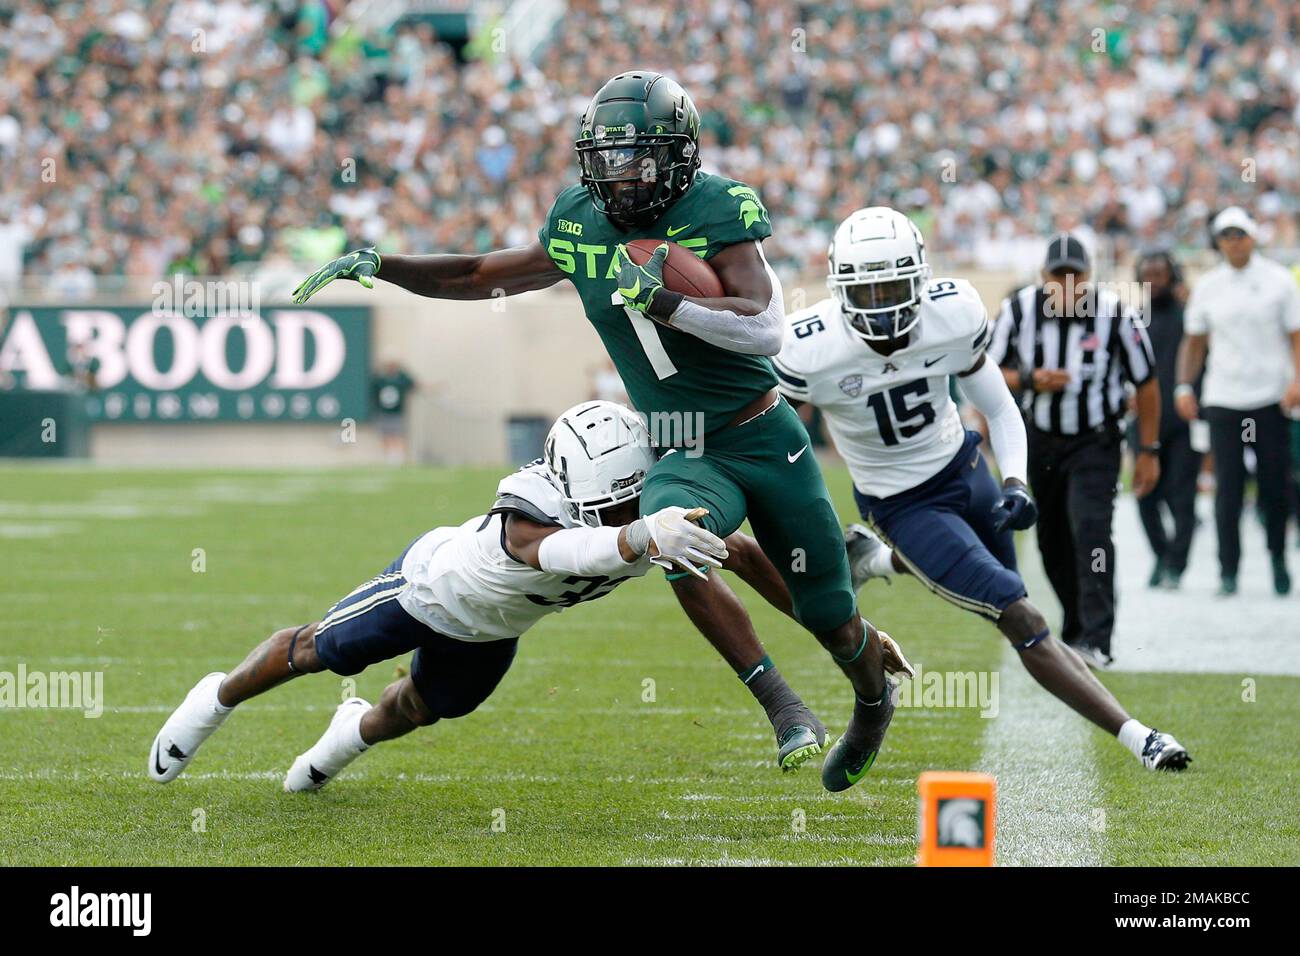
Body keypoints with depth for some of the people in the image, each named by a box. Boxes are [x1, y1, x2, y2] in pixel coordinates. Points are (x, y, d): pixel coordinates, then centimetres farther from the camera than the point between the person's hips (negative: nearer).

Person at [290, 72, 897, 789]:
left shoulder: (716, 212, -16)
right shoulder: (579, 226, -1)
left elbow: (766, 327, -27)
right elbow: (483, 277, 12)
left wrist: (664, 302, -37)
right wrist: (375, 264, 3)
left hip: (763, 440, -3)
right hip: (681, 457, 3)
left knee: (831, 621, 7)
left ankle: (873, 699, 44)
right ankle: (784, 709, -22)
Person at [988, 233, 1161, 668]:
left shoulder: (1113, 313, -16)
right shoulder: (1020, 309, -10)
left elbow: (1145, 382, -5)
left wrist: (1149, 450, -2)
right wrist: (1029, 380, -22)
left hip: (1095, 443, -4)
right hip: (1041, 441, 4)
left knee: (1090, 530, -21)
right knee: (1053, 542, 11)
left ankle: (1095, 641, -26)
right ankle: (1076, 628, 31)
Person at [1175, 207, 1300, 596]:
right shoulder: (1207, 286, 8)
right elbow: (1195, 341, 15)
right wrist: (1184, 386, 5)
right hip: (1222, 400, 1)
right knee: (1228, 488, -4)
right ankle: (1228, 570, 0)